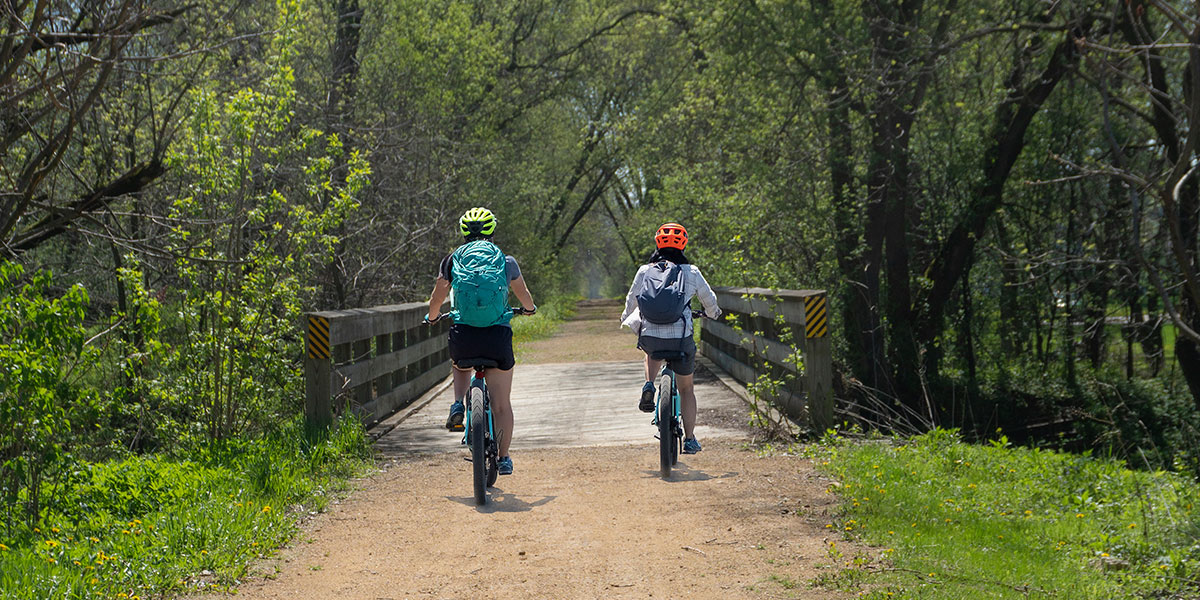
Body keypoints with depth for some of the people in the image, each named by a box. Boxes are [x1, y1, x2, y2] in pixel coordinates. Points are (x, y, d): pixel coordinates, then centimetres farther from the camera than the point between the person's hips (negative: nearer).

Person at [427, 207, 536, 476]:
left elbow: (436, 300, 12)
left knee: (460, 366, 36)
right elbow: (524, 297, 26)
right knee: (501, 403, 12)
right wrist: (530, 309, 49)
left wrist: (432, 317, 34)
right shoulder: (506, 261, 11)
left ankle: (458, 405, 12)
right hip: (498, 335, -1)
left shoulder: (452, 260, 9)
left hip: (463, 334, 1)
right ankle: (503, 458, 13)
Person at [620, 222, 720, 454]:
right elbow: (710, 300, 15)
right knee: (686, 389, 18)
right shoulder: (691, 272, 3)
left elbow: (631, 300, 14)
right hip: (681, 339, -1)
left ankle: (649, 386, 13)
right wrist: (712, 313, 38)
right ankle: (690, 439, 16)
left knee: (653, 352, 39)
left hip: (649, 337, 1)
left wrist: (626, 317, 36)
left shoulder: (645, 271, 5)